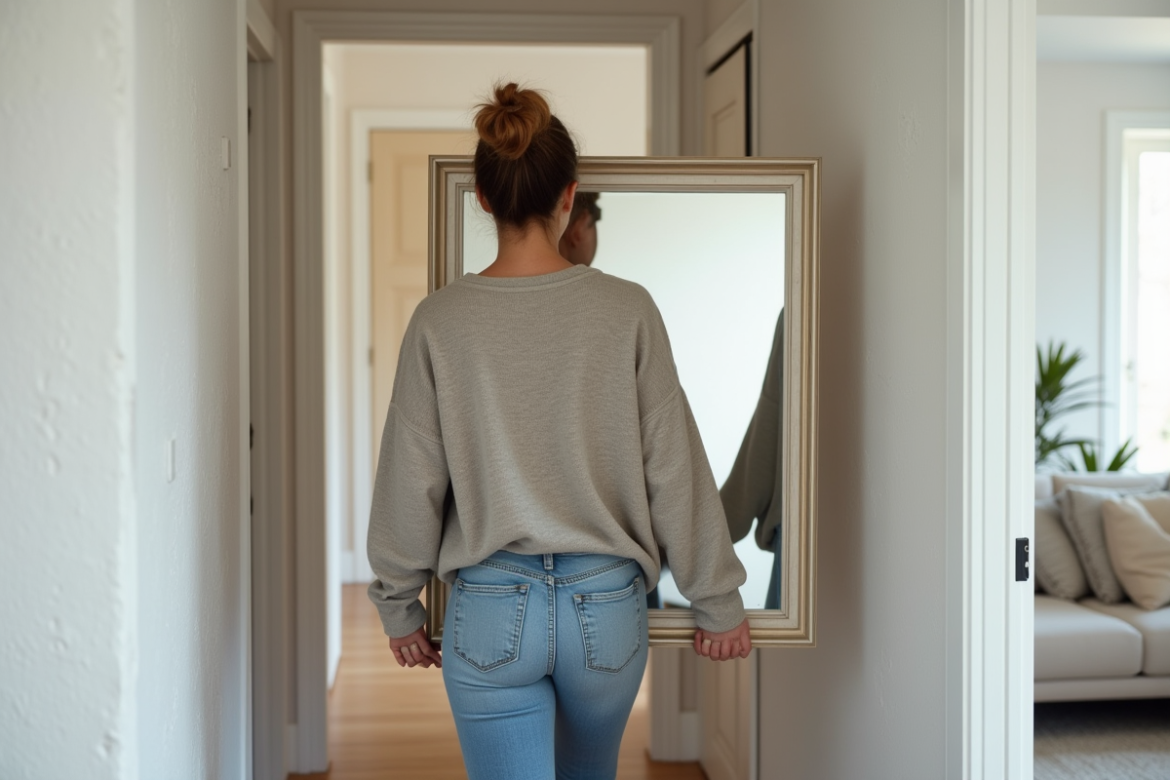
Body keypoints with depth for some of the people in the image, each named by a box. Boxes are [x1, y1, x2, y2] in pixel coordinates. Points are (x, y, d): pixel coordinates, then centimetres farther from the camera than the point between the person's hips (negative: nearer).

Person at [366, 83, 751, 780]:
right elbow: (676, 471, -6)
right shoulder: (627, 310, -10)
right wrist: (718, 602, 6)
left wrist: (399, 606, 11)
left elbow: (410, 484, -4)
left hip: (490, 613, -2)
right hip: (606, 605, 2)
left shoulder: (441, 321, -9)